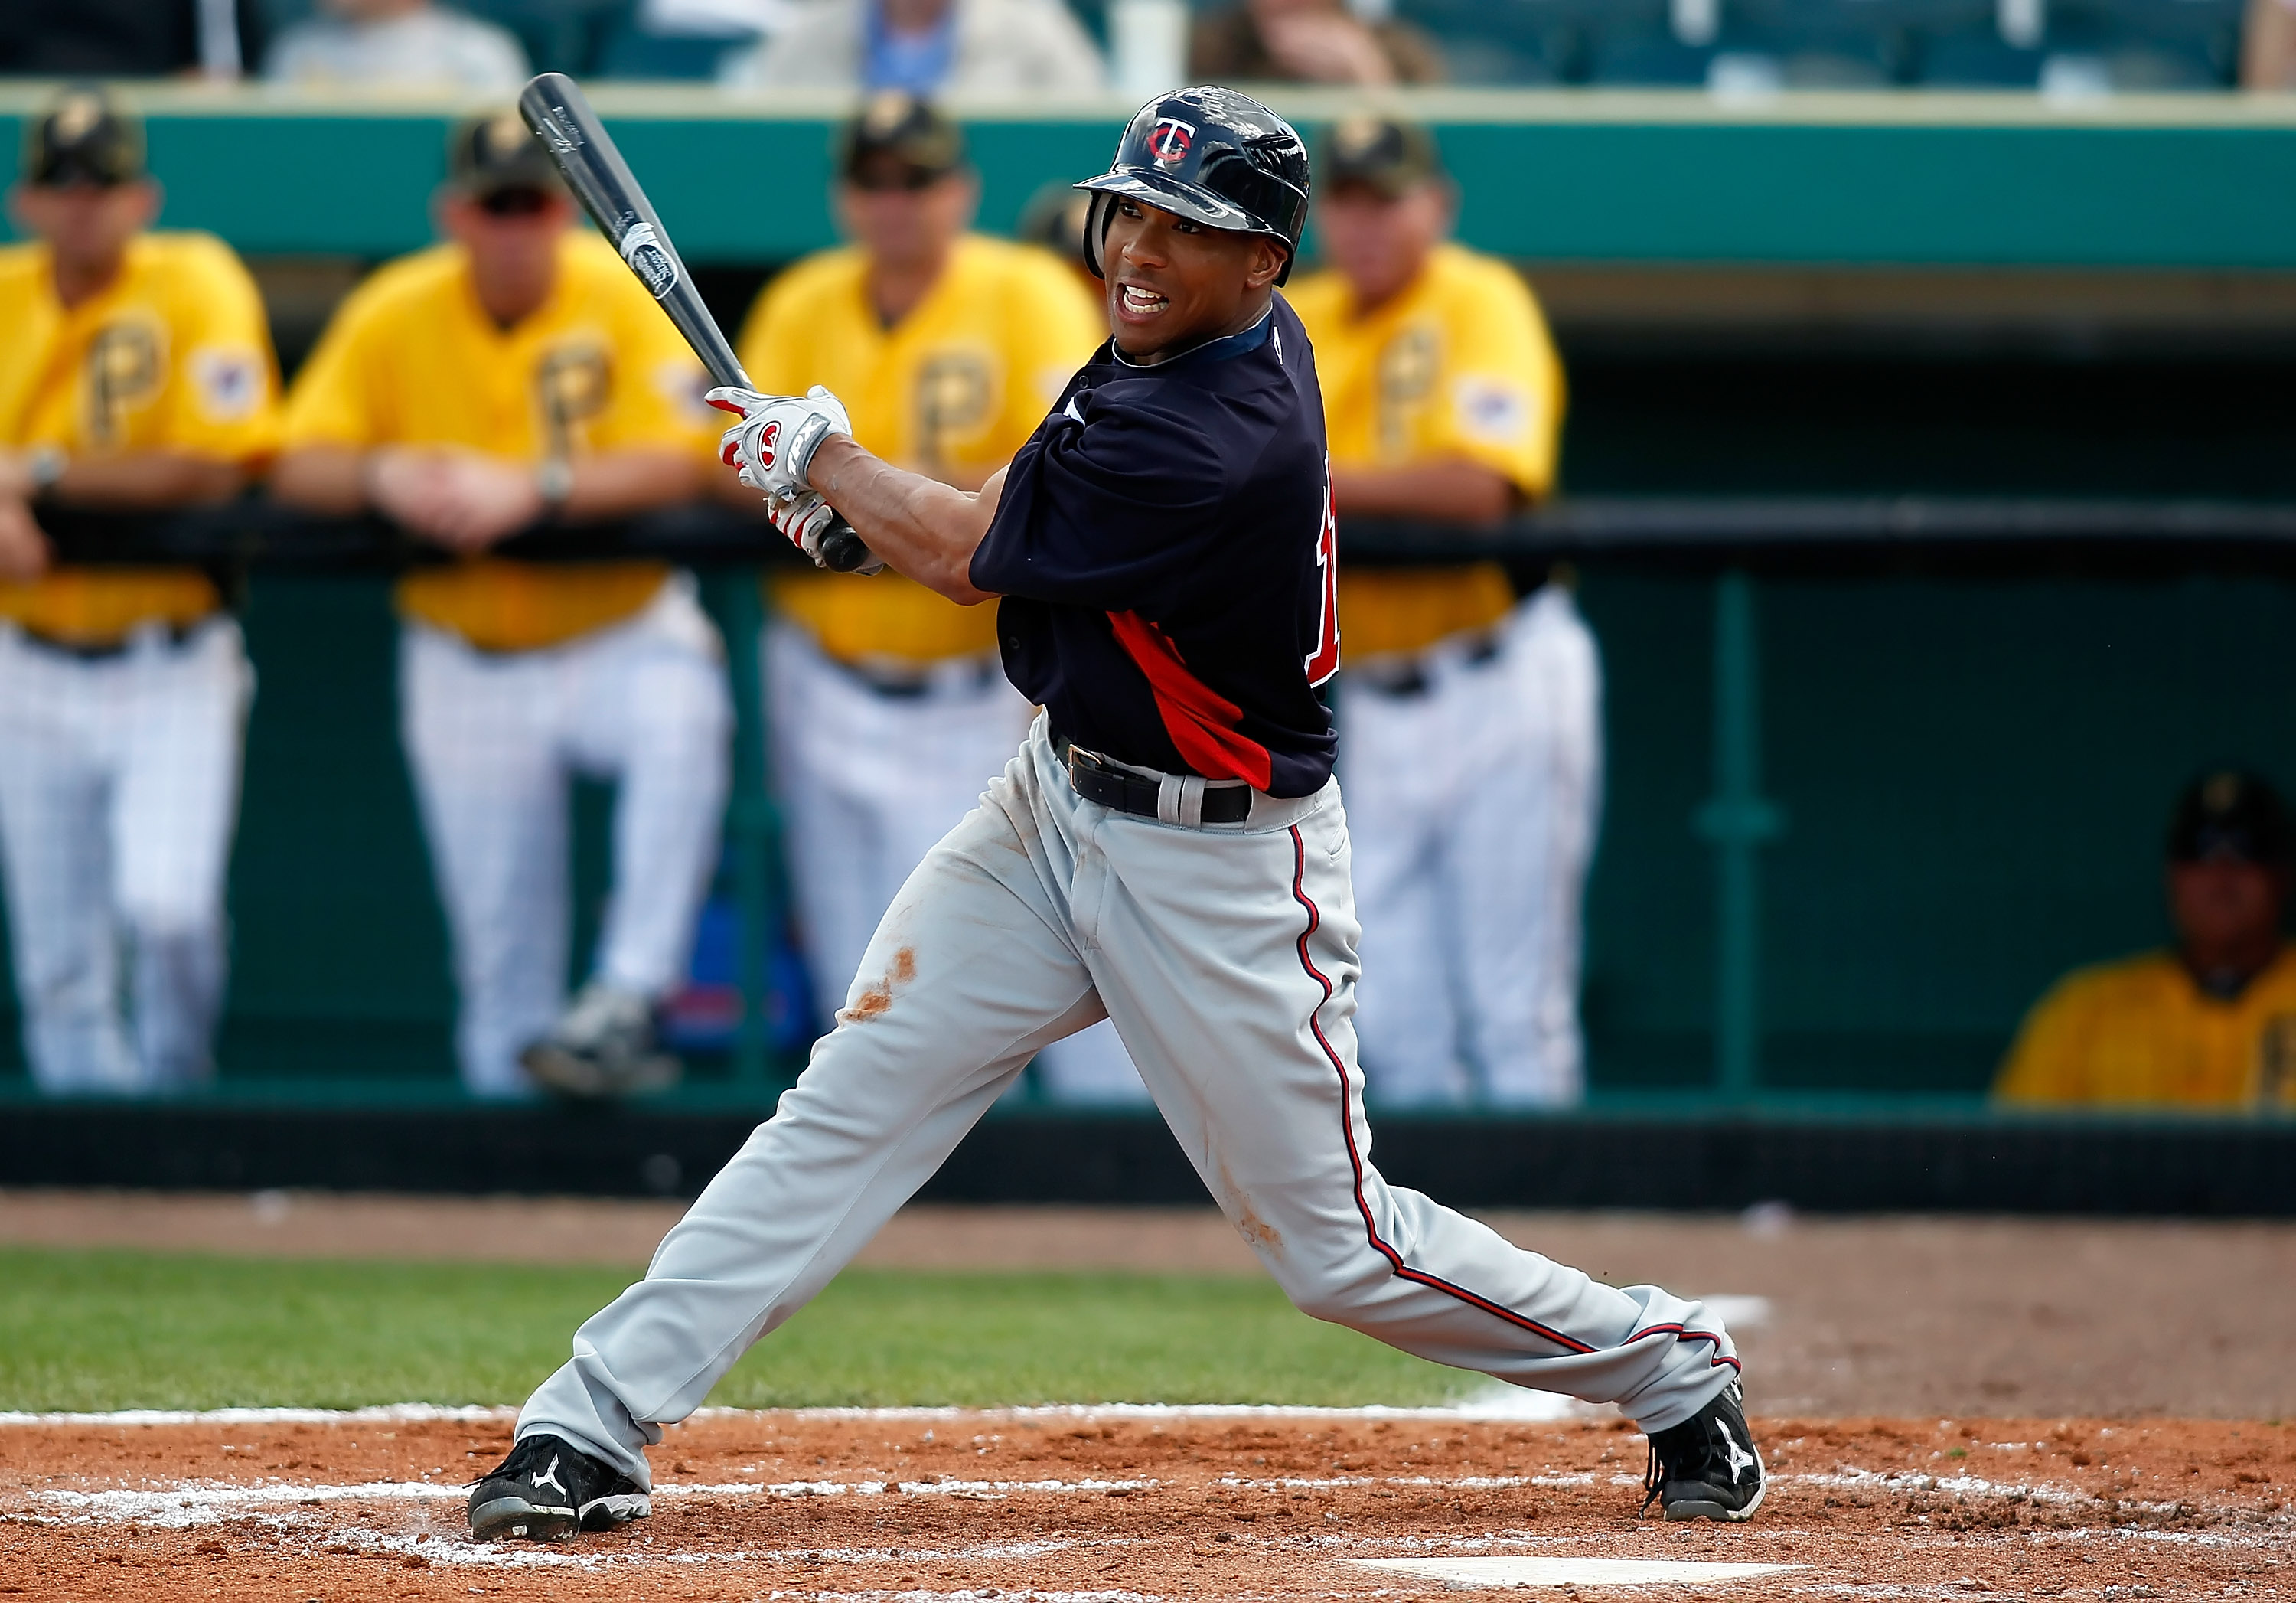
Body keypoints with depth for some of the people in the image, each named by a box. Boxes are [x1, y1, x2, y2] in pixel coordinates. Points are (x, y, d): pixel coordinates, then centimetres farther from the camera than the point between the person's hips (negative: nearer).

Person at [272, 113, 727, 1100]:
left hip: (621, 631, -2)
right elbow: (299, 468, -5)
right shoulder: (393, 315, -3)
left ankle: (626, 1004, -33)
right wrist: (385, 474, -26)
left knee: (681, 720, -36)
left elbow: (676, 462, -20)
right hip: (466, 670, 2)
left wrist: (531, 488, -33)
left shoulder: (621, 296, -9)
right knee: (497, 937, 1)